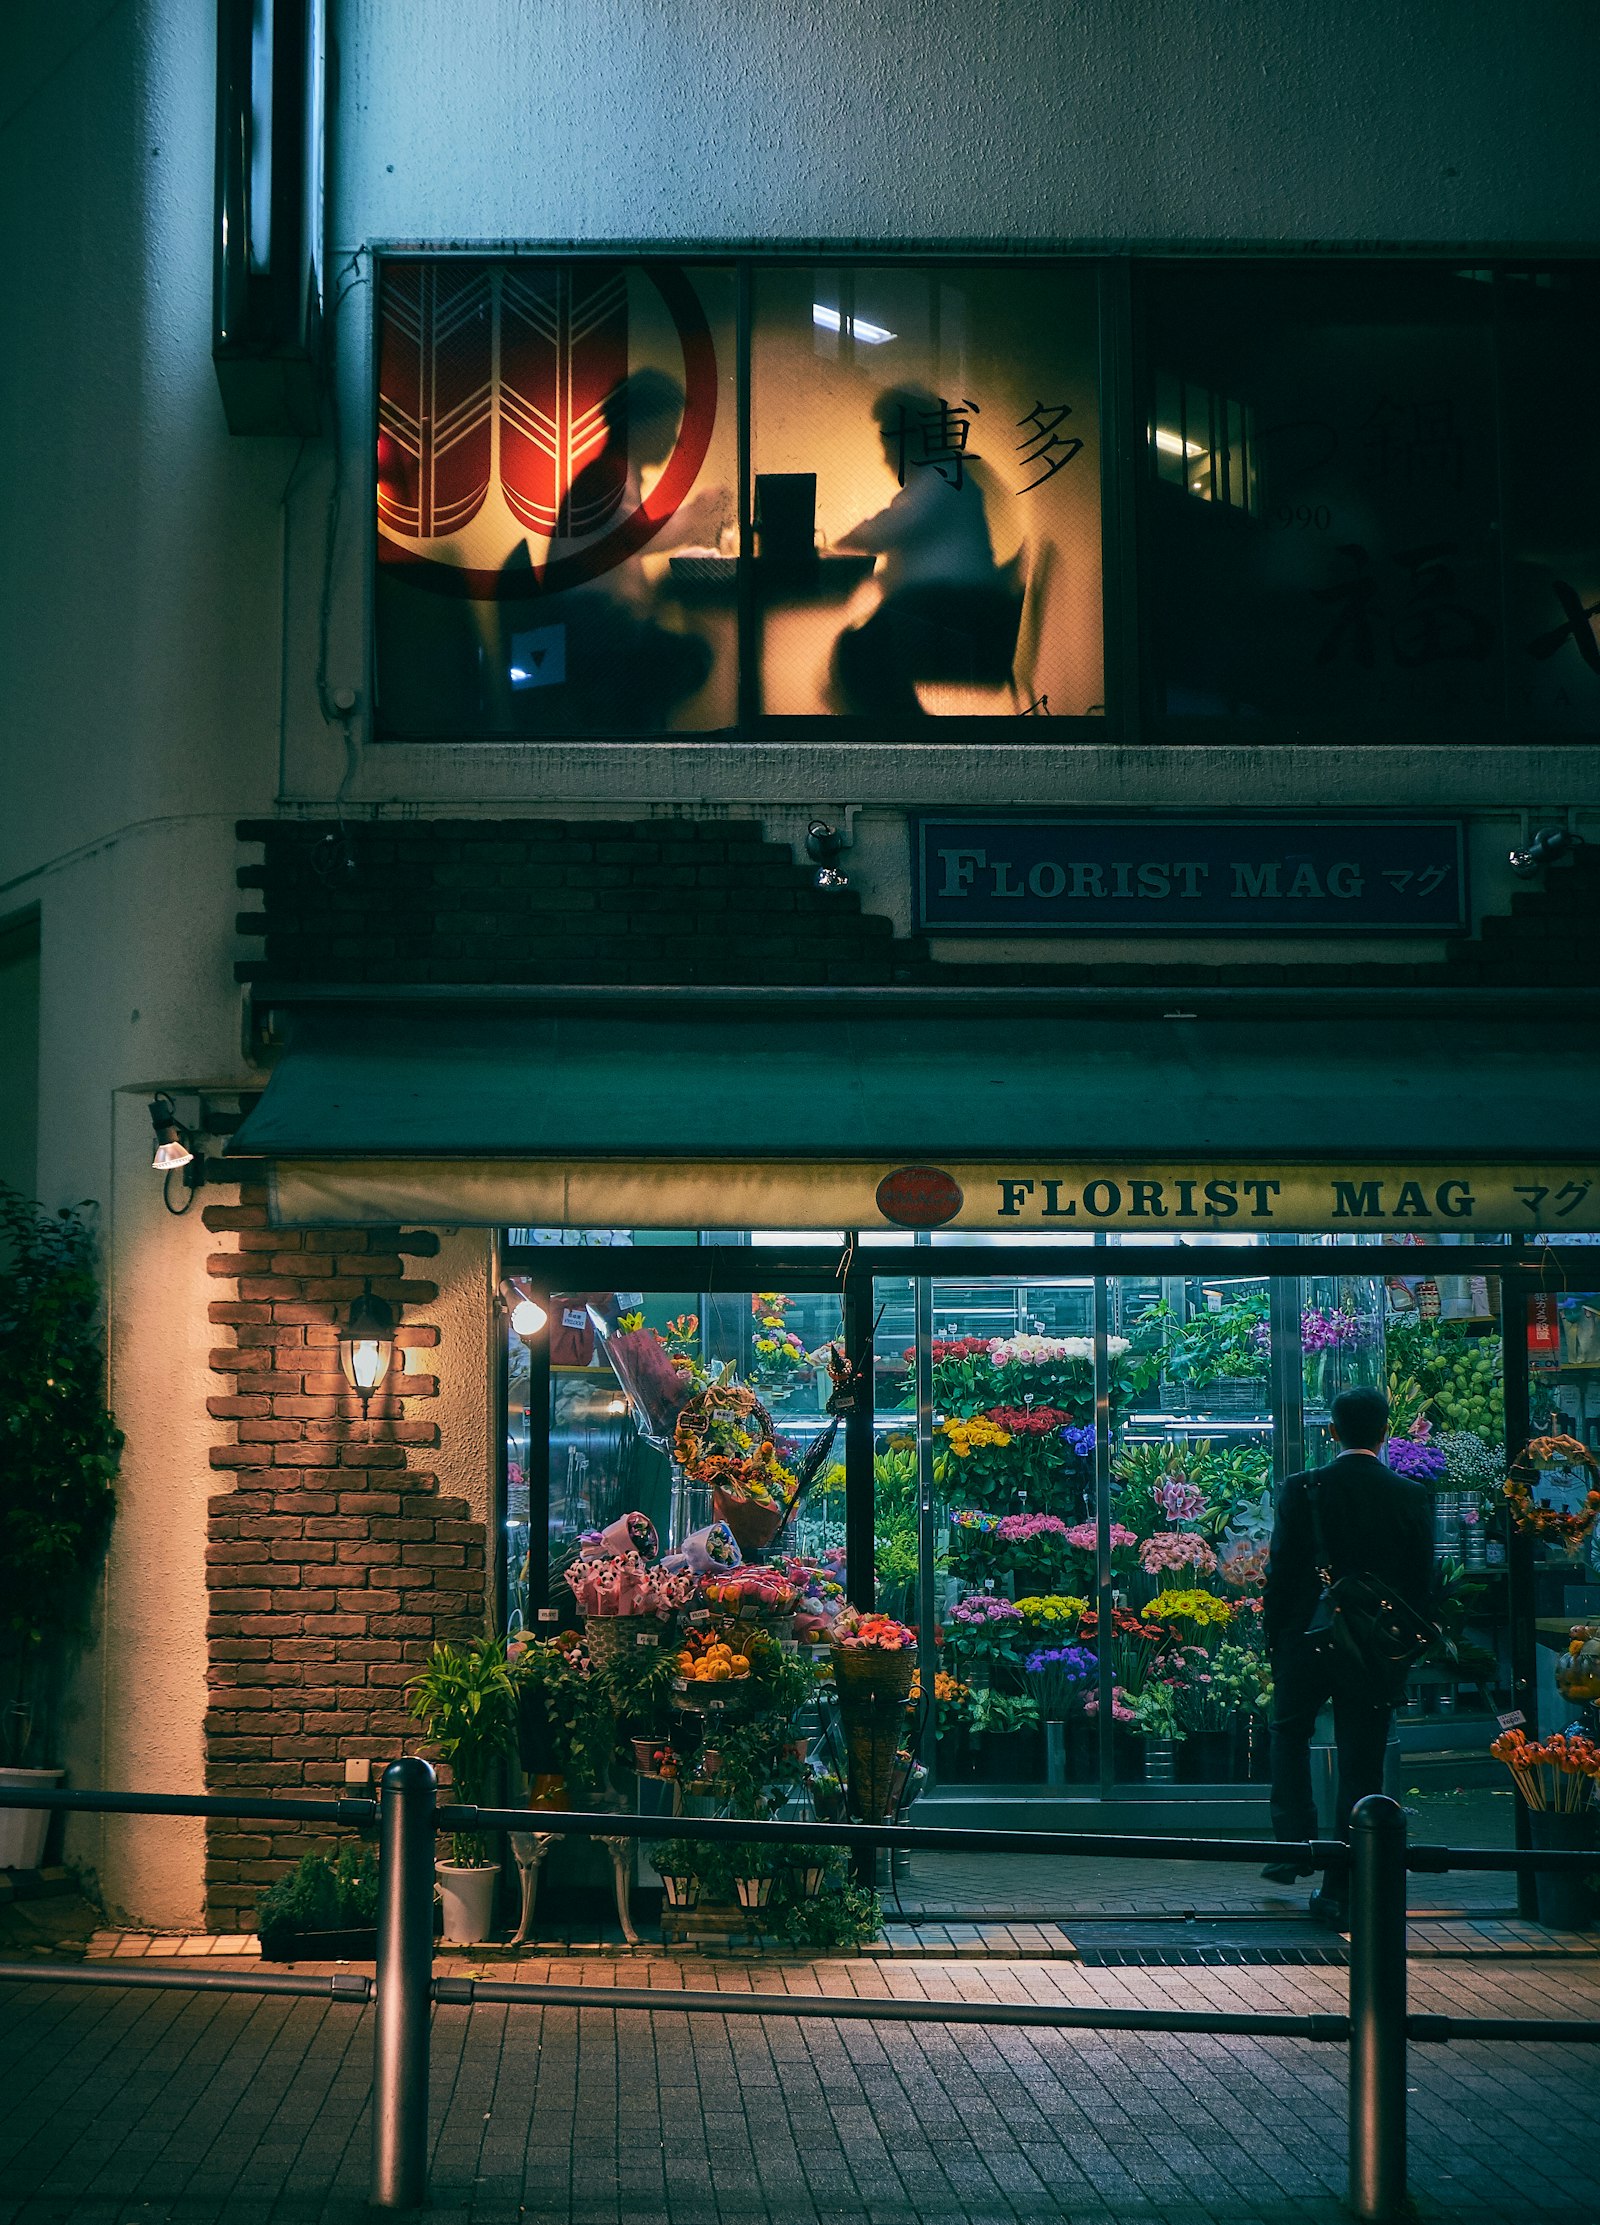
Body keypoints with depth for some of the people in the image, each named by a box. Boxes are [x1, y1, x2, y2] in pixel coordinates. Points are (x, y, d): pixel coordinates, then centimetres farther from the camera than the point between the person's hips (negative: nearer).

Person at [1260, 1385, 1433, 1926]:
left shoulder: (1303, 1490, -9)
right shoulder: (1410, 1497, -4)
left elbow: (1279, 1571, -6)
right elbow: (1421, 1581, 1)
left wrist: (1273, 1636, 6)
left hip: (1307, 1641, -1)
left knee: (1289, 1736, 23)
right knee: (1360, 1764, 6)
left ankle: (1294, 1843, 13)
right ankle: (1341, 1891, 6)